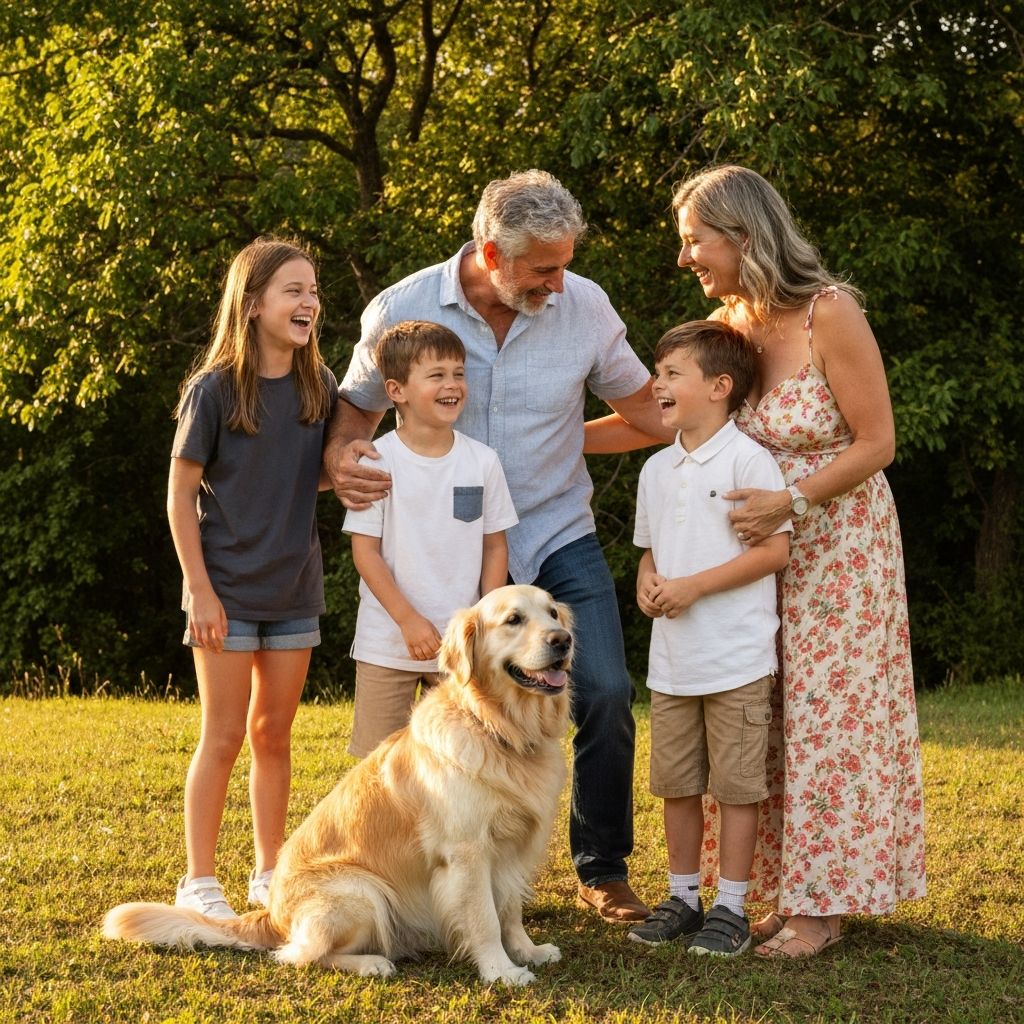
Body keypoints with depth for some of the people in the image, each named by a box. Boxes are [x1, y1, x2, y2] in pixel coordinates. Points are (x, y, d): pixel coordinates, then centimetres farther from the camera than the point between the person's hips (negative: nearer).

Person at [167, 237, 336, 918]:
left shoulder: (319, 386, 2)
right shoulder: (215, 389, -11)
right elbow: (181, 492, -9)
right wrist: (200, 589, -13)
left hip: (295, 590, 4)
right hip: (228, 590, -4)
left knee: (274, 733, 12)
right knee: (224, 737, 0)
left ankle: (270, 873, 23)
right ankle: (199, 881, 11)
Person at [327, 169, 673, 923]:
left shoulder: (584, 306, -9)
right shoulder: (402, 312, -12)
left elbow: (645, 406, 3)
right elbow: (357, 410, 2)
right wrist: (341, 460, -20)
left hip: (561, 534, 1)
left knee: (605, 694, -10)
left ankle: (604, 869, 8)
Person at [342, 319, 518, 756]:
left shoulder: (482, 461, 1)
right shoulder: (379, 461, -8)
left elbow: (495, 546, 7)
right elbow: (365, 549, -8)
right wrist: (408, 619, -14)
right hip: (387, 644, -3)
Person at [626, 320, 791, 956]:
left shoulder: (747, 460, -10)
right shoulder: (657, 469, 12)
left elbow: (776, 549, -14)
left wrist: (694, 586, -17)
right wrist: (647, 580, -1)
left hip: (736, 656, -7)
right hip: (671, 657, 7)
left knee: (736, 785, 0)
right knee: (677, 784, 12)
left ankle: (731, 908, 9)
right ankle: (682, 897, 23)